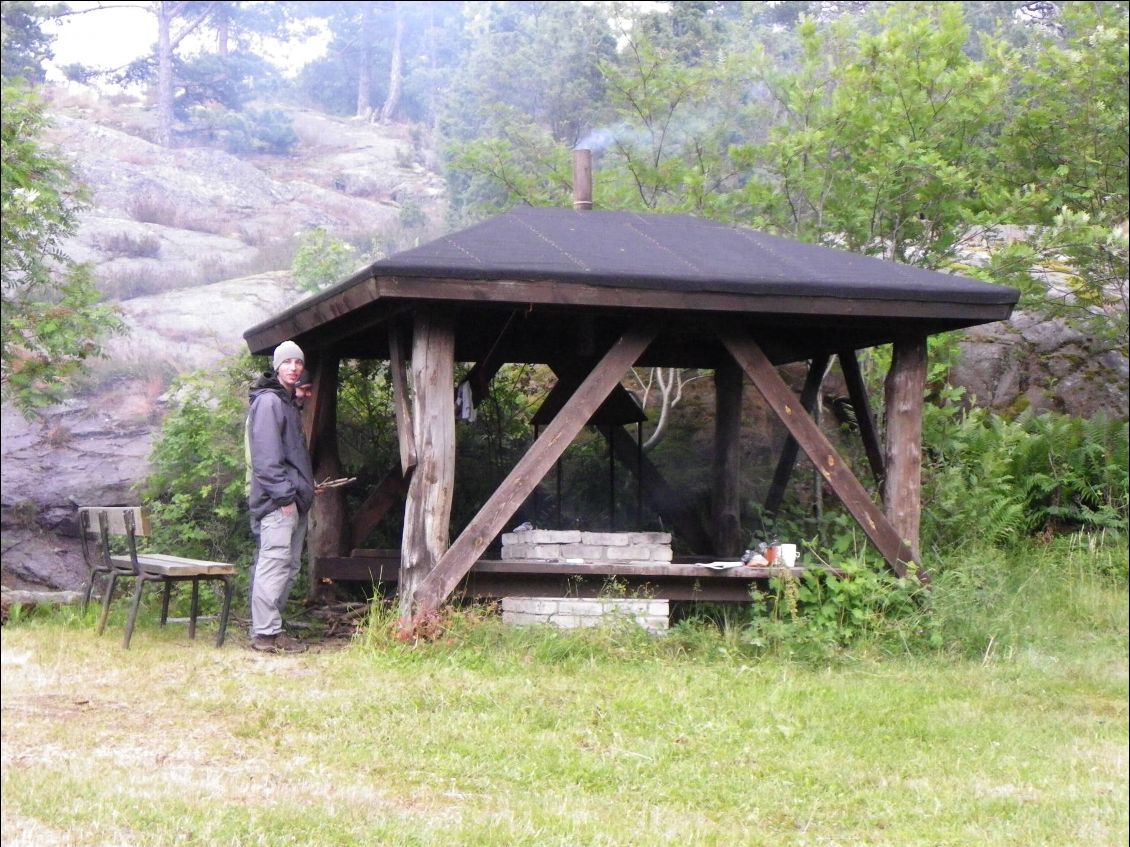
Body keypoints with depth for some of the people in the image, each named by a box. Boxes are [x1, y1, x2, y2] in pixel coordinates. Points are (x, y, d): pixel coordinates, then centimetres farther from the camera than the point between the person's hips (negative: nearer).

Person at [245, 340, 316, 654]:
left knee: (289, 568, 12)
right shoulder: (268, 402, -9)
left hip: (293, 500, 10)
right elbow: (266, 456, -17)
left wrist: (307, 486, 19)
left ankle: (270, 628, 17)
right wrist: (284, 495, -20)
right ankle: (265, 633, -11)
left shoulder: (289, 402, 22)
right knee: (274, 563, -11)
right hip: (277, 500, -10)